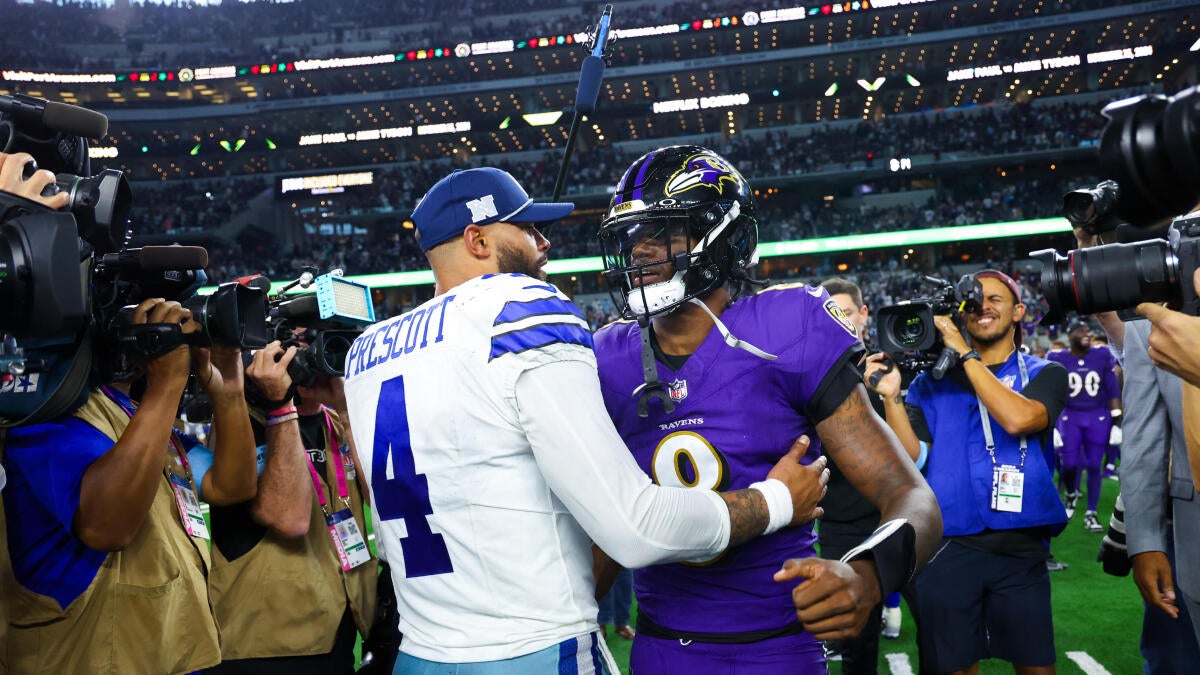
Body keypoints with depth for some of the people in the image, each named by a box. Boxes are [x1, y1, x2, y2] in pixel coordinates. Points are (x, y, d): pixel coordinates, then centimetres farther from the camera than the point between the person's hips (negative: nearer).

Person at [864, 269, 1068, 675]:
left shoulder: (1043, 374, 5)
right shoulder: (932, 381, 7)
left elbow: (1018, 418, -18)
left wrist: (965, 354, -13)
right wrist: (892, 395, -15)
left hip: (1020, 549, 0)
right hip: (946, 548, 0)